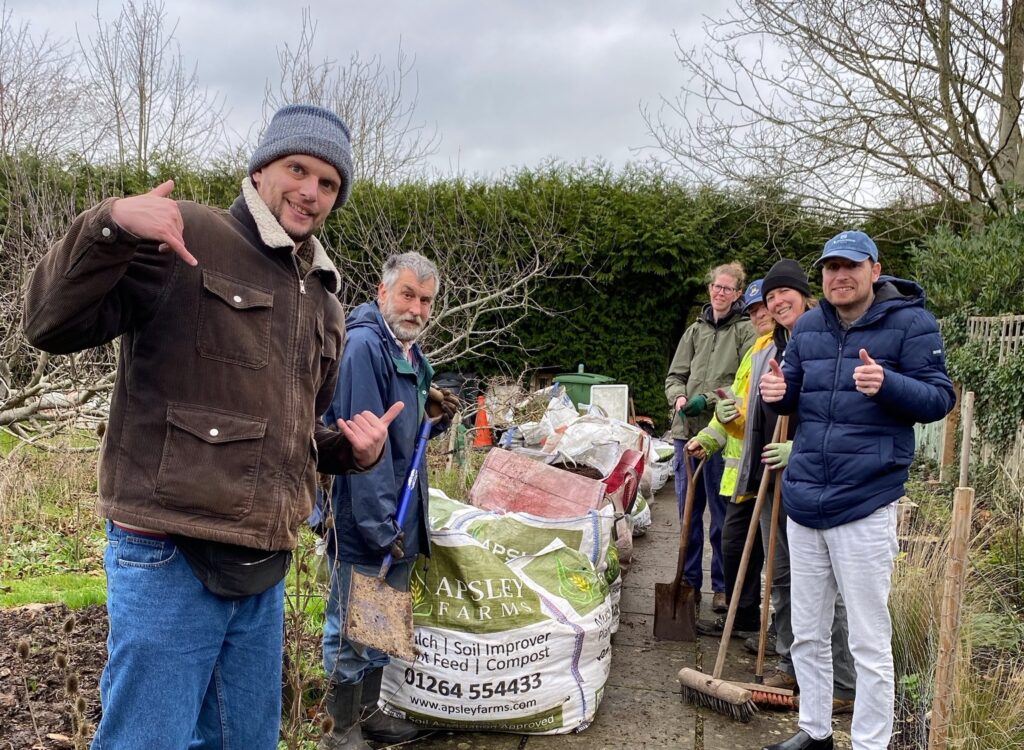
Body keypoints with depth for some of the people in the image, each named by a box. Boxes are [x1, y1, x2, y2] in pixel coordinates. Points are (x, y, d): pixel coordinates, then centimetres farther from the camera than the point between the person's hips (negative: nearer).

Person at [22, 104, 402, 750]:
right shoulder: (185, 238, -6)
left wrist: (355, 450, 6)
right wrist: (110, 227, -29)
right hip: (169, 559, -7)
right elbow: (54, 325, -14)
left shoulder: (323, 300, 16)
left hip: (264, 570, 7)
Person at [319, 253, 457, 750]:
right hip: (362, 522, -9)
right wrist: (379, 526, -24)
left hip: (400, 522, 9)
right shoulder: (363, 346, -18)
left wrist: (434, 414, 0)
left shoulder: (412, 353, 11)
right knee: (352, 630, 5)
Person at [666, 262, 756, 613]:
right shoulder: (695, 330, 14)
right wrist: (679, 397, -7)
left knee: (722, 514, 3)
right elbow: (674, 376, 14)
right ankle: (689, 581, 23)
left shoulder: (745, 331, -1)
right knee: (688, 511, 11)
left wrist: (709, 400, -17)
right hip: (686, 430, 5)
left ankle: (722, 587, 15)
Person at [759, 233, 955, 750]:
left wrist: (888, 384, -28)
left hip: (864, 507, -6)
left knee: (869, 644, 2)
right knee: (806, 634, 17)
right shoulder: (808, 326, 9)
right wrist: (778, 392, -7)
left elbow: (939, 398, -8)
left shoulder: (910, 322, -6)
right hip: (803, 501, 6)